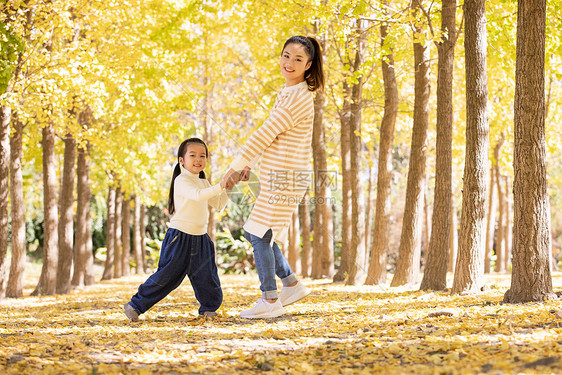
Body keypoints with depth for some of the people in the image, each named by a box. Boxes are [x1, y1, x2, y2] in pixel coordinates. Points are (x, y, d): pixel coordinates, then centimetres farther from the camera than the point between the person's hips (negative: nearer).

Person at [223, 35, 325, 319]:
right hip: (277, 178, 10)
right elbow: (270, 135, 23)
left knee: (260, 235, -5)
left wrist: (235, 167, -12)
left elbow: (266, 134, -17)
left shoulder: (299, 97, -17)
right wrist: (249, 165, 17)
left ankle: (270, 300, 1)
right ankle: (292, 284, 21)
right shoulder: (288, 93, 16)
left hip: (285, 178, -10)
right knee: (254, 232, 16)